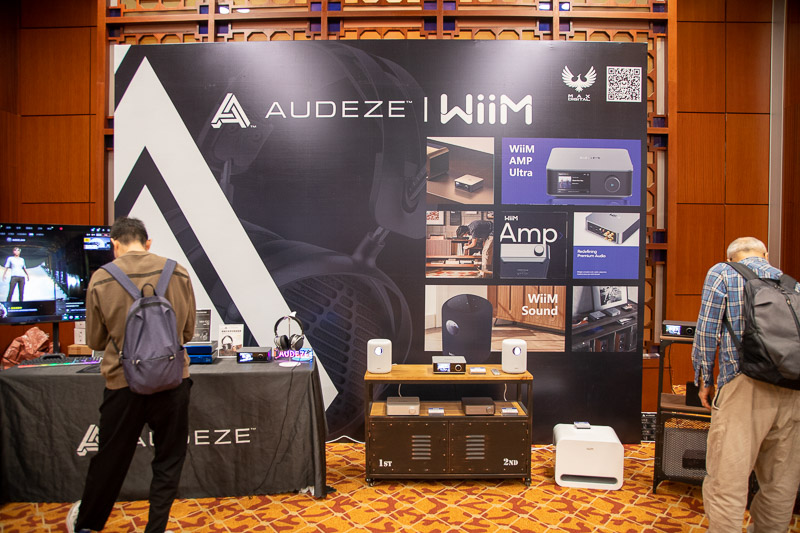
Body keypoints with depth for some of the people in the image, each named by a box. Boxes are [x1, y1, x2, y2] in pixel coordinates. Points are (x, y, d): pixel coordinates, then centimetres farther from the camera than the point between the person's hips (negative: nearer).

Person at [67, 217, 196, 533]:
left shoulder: (101, 279, -6)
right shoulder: (177, 273, -5)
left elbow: (94, 341, 5)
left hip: (123, 384, 1)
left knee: (110, 459, 19)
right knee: (168, 460, 15)